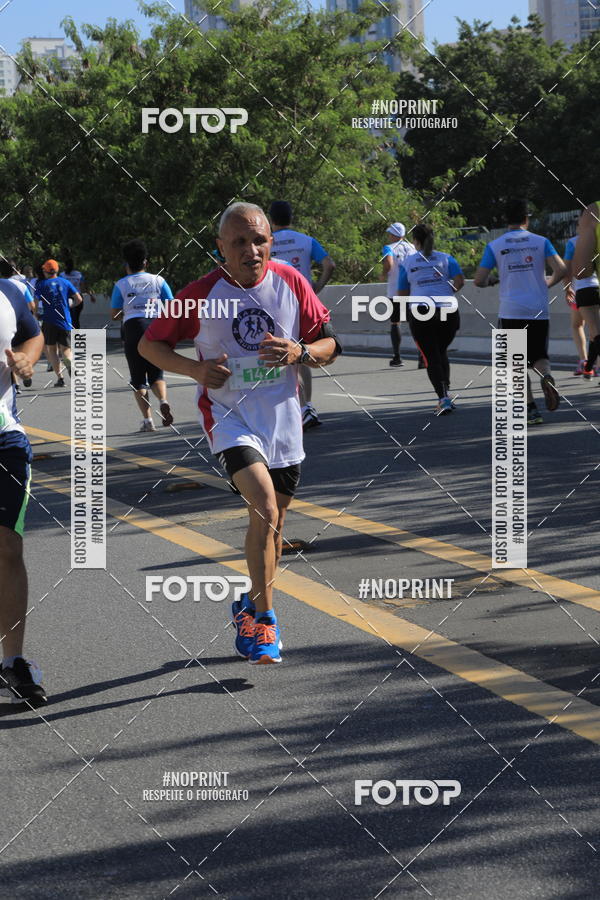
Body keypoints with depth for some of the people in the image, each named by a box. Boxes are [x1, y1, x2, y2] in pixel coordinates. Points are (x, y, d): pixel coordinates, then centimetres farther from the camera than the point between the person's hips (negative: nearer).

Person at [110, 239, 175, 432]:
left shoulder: (121, 284, 5)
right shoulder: (158, 280, 8)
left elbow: (114, 314, 4)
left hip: (133, 327, -1)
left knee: (138, 378, 6)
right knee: (156, 374, 13)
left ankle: (147, 418, -5)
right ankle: (163, 401, -17)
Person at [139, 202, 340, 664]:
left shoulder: (290, 282, -2)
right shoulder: (202, 294, -10)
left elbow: (330, 345, 5)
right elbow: (150, 344, 1)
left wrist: (300, 352, -17)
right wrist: (196, 369, -16)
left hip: (283, 419, 4)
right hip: (229, 416, -4)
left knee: (272, 521, 14)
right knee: (265, 508, -23)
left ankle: (250, 605, 37)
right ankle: (264, 618, -13)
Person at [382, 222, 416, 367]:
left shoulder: (389, 248, -4)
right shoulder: (412, 247, 8)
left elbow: (389, 262, -21)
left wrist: (384, 274, -4)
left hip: (395, 291, -3)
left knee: (394, 323, 9)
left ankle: (397, 357, 9)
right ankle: (422, 356, -10)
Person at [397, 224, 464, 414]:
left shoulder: (407, 262, 5)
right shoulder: (446, 258, 7)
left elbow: (401, 295, 5)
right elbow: (460, 281, -7)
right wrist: (447, 293, 11)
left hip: (420, 313, -2)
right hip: (447, 312, 2)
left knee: (431, 358, 1)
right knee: (442, 352, 22)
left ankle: (443, 397, -15)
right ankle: (446, 393, 15)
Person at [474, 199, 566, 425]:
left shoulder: (494, 246, 0)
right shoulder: (541, 242, 2)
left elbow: (479, 280, -4)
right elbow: (561, 270, -7)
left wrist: (487, 282, 20)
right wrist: (548, 283, 14)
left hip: (510, 313, -1)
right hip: (539, 311, 1)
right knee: (540, 356, 16)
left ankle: (531, 409, -1)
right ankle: (546, 376, -18)